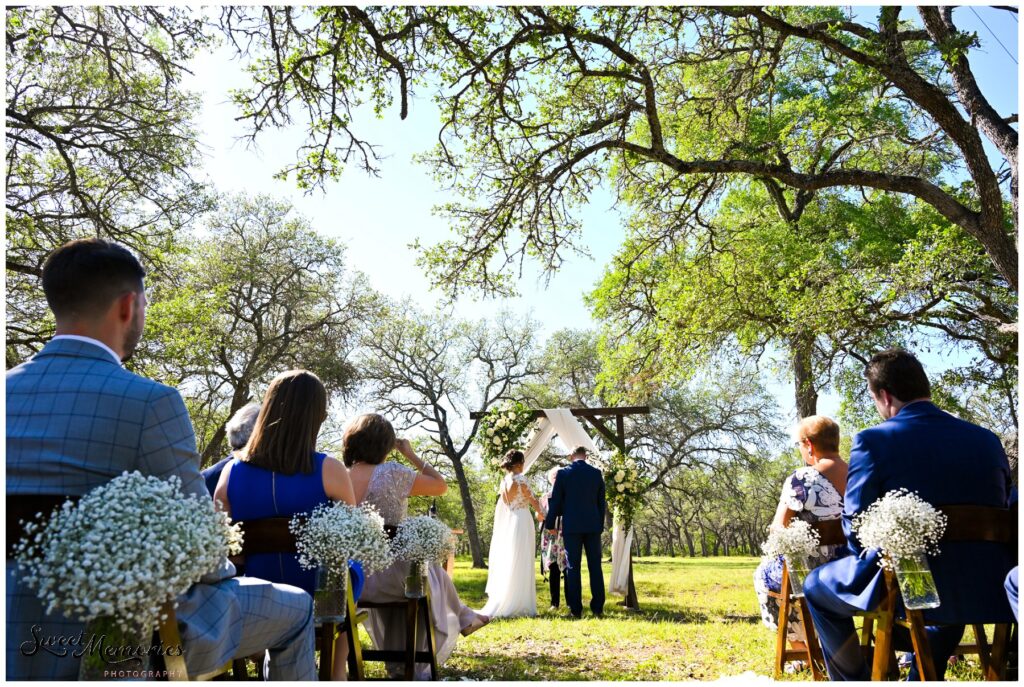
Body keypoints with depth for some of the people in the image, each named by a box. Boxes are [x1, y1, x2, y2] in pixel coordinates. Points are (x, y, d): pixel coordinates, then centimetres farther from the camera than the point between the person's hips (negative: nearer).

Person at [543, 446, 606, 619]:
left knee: (573, 567, 2)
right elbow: (601, 502, 8)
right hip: (593, 526, 2)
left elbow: (555, 501, -1)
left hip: (571, 526, -2)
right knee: (595, 567, 6)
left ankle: (576, 609, 2)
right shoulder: (596, 473, 4)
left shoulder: (563, 473, -3)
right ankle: (598, 607, 7)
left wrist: (550, 524, 8)